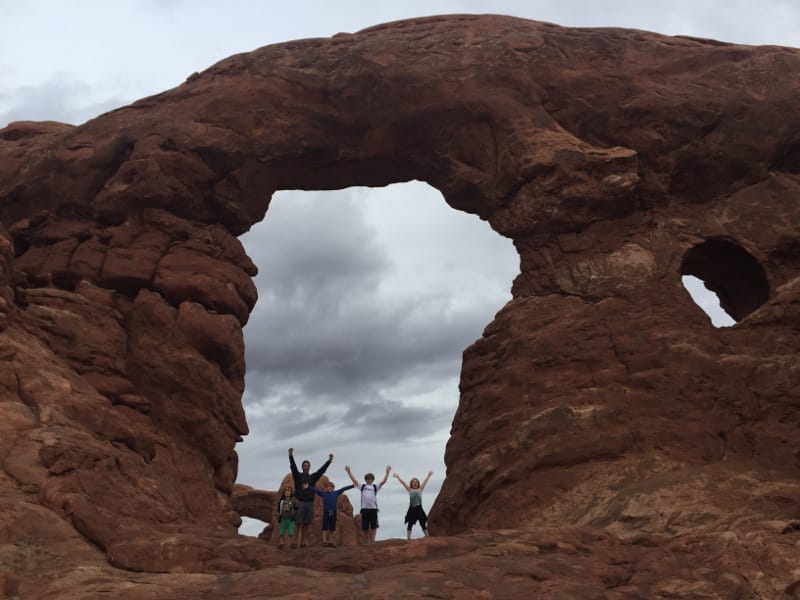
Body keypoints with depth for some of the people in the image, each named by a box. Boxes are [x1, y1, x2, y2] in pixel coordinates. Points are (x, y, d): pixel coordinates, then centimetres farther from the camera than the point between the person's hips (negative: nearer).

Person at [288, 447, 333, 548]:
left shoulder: (312, 477, 13)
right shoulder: (298, 476, 5)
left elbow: (321, 470, 7)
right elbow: (293, 467, -9)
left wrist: (329, 461, 0)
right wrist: (291, 455, -24)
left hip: (309, 503, 3)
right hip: (299, 503, -3)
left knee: (306, 524, 4)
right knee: (299, 524, -8)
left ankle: (303, 542, 6)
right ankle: (296, 541, -8)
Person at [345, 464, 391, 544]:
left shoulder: (375, 486, 13)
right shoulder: (362, 486, 15)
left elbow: (383, 481, 2)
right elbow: (354, 480, 12)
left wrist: (387, 473, -9)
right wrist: (349, 472, 5)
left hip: (373, 508, -1)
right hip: (364, 508, 1)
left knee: (374, 526, -7)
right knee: (365, 527, 4)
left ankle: (372, 540, -6)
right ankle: (366, 542, 13)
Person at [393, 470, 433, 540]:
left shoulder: (420, 489, 12)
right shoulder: (410, 490, 9)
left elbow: (425, 481, 10)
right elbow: (403, 482, 5)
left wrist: (428, 475, 7)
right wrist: (398, 477, 1)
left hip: (419, 508, 1)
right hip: (412, 509, -1)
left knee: (423, 523, 2)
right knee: (410, 523, -1)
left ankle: (427, 536, 6)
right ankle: (408, 537, 1)